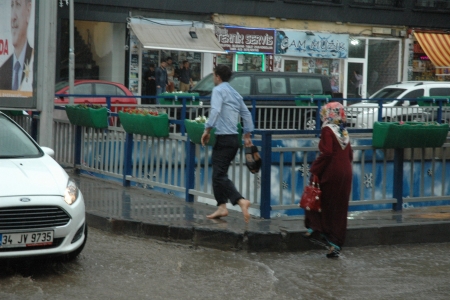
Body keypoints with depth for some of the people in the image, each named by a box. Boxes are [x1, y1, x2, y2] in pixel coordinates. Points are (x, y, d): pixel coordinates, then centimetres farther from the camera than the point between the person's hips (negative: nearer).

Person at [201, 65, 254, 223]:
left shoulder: (219, 90, -8)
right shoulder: (235, 93, 18)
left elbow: (215, 110, -23)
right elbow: (246, 114, 20)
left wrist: (207, 129, -18)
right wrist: (247, 136, 24)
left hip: (223, 139, -9)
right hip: (233, 139, 9)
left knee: (220, 176, -11)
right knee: (218, 174, 17)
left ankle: (241, 200, -28)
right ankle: (221, 207, 17)